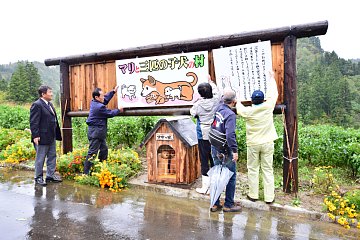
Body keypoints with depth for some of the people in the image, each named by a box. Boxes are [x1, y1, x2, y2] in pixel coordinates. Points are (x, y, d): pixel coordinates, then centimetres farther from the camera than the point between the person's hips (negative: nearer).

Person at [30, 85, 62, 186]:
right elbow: (33, 122, -17)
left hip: (52, 137, 9)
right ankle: (38, 178, 18)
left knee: (52, 156, 15)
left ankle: (50, 175, 26)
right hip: (42, 137, -9)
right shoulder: (37, 105, -13)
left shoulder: (50, 104, 13)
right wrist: (35, 136, -21)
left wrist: (57, 134, 15)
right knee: (40, 158, 4)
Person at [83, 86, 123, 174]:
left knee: (104, 149, 18)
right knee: (92, 152, -6)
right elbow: (110, 113, -9)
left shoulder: (93, 102, 7)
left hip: (98, 132, 11)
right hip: (95, 132, -11)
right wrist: (118, 110, 7)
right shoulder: (100, 107, -21)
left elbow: (106, 99, 20)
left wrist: (113, 91, 23)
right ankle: (86, 172, -1)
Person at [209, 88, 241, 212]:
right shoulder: (230, 114, -19)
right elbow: (230, 135, -25)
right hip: (225, 151, -7)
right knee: (231, 177, 8)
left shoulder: (218, 109, 2)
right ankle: (228, 204, 18)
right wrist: (235, 150, -21)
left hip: (215, 148, 7)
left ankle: (215, 203, 24)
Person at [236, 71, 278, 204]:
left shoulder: (248, 111, -12)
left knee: (253, 169, 11)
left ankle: (253, 195, 20)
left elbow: (239, 108, 9)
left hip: (253, 144, -1)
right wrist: (272, 78, 20)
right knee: (267, 169, 8)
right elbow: (273, 93, 6)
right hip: (267, 143, 1)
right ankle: (269, 197, 14)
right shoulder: (268, 107, -10)